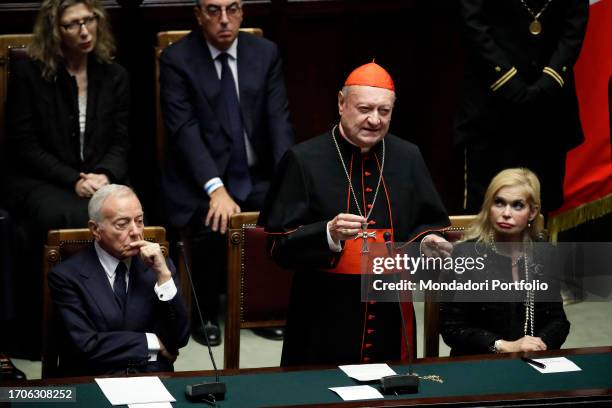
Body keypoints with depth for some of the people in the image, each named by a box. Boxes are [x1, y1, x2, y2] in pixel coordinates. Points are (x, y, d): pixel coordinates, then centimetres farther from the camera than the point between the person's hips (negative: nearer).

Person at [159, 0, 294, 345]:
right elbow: (185, 130, -16)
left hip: (257, 177, 4)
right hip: (200, 181, -3)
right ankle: (206, 313, -6)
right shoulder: (177, 59, -7)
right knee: (214, 226, -32)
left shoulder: (266, 53, 3)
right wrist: (215, 188, -30)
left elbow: (279, 120, -2)